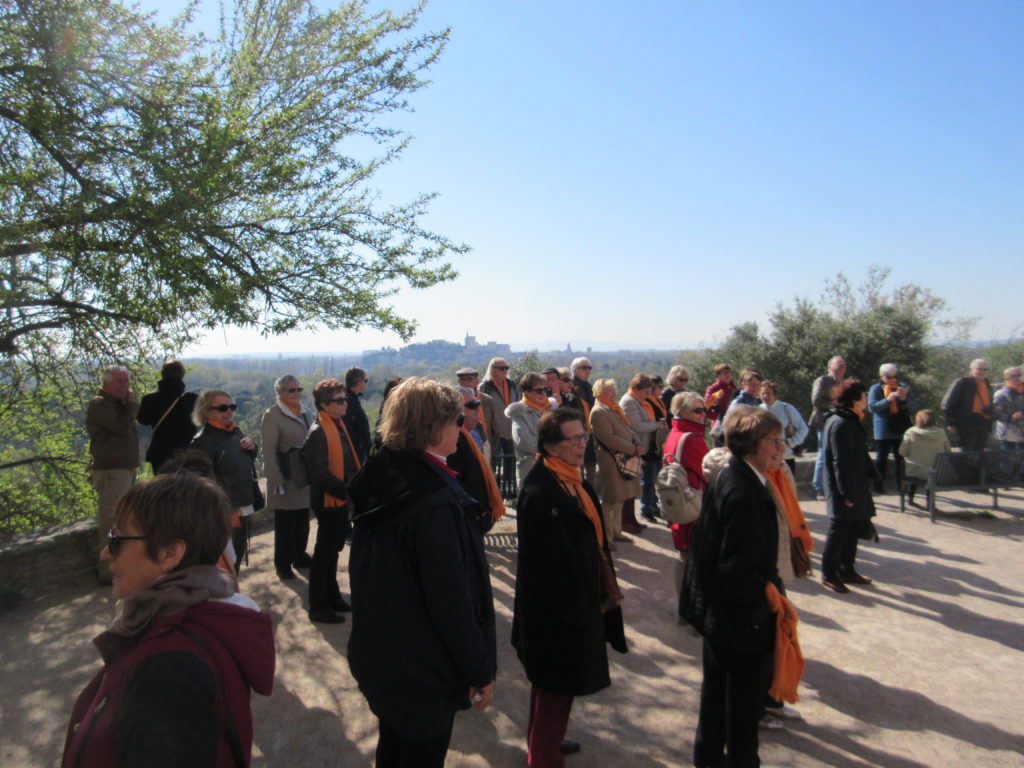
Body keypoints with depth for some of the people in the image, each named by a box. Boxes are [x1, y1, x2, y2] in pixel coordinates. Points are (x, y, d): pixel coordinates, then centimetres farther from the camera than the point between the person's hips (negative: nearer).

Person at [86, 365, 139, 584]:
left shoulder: (118, 403, 19)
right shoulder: (99, 404, -11)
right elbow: (123, 426, -21)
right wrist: (132, 402, -10)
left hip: (125, 470, 10)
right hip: (111, 472, -10)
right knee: (110, 523, -6)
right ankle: (108, 572, 0)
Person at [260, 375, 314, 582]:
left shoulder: (306, 413, 9)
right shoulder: (272, 415, -9)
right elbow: (268, 451, -11)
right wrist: (278, 481, -15)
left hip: (307, 477, 5)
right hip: (286, 478, -5)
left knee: (303, 520, 13)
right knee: (285, 523, 4)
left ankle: (299, 556, 30)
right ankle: (283, 563, 19)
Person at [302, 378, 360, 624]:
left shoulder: (339, 424, 8)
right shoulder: (317, 433, -20)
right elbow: (321, 474, -25)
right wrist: (350, 491, -24)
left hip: (341, 499, 9)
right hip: (328, 501, -9)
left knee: (333, 549, 20)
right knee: (325, 552, 4)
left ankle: (332, 596, 35)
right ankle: (318, 607, 17)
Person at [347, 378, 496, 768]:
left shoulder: (379, 477, -2)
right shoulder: (437, 502, -29)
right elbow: (452, 597, -26)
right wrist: (481, 670, -14)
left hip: (378, 651, 8)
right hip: (424, 666, -8)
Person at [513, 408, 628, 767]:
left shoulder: (572, 479, 2)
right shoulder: (539, 492, -28)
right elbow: (544, 565, -26)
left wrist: (598, 595, 11)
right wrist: (578, 608, -16)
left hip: (578, 601, 9)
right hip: (556, 612, -9)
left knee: (553, 683, 26)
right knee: (557, 687, 9)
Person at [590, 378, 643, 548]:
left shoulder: (615, 409, 16)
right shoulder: (598, 412, -15)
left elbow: (628, 430, 19)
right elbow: (609, 439, -21)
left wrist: (637, 444, -1)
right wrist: (633, 449, -18)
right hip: (611, 462, -9)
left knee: (620, 499, 16)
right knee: (610, 501, -2)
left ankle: (616, 531, 28)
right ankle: (605, 537, 9)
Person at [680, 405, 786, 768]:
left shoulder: (729, 478, 2)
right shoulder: (742, 491, -28)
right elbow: (737, 568, -28)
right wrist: (764, 601, -14)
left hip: (718, 609, 10)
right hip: (739, 615, -10)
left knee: (718, 685, 24)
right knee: (744, 696, 10)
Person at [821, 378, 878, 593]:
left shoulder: (850, 420, 12)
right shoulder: (841, 424, -21)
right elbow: (842, 463, -23)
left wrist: (870, 472, 12)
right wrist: (848, 494, -22)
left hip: (855, 488, 10)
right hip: (843, 491, -10)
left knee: (853, 531, 18)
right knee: (839, 532, 1)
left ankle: (847, 570, 31)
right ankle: (829, 574, 14)